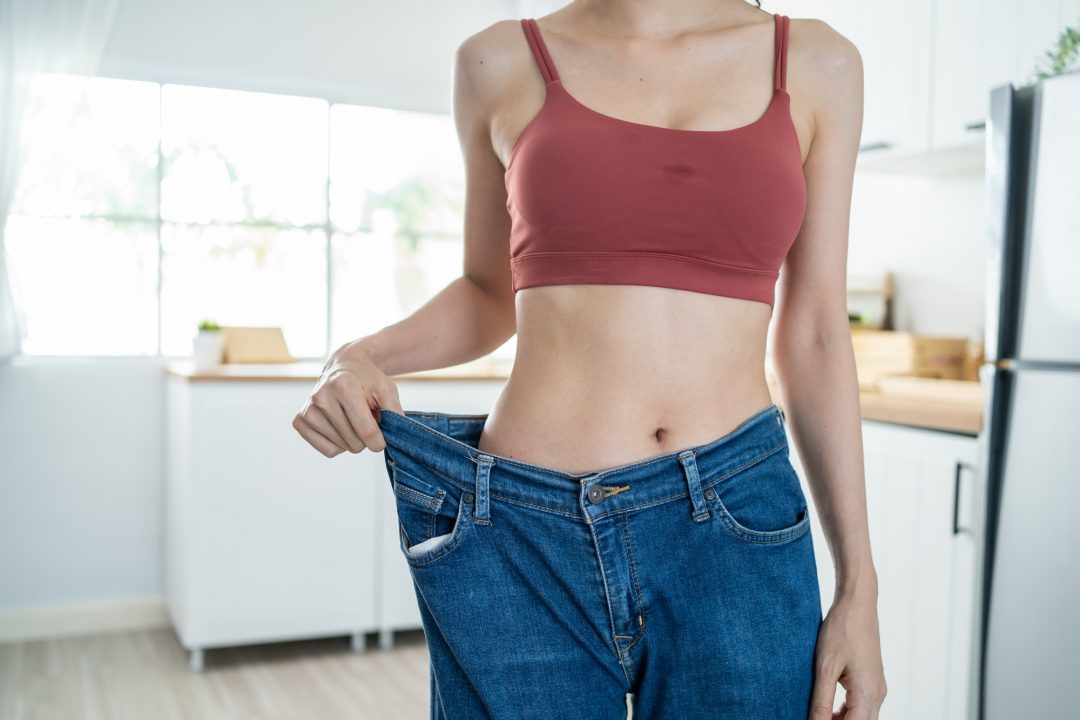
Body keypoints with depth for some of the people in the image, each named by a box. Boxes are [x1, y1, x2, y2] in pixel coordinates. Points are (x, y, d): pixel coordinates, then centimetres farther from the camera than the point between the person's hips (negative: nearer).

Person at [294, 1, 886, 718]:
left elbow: (815, 336, 6)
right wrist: (361, 356, -3)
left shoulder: (817, 63, 6)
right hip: (522, 534, 0)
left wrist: (859, 580, 4)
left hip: (733, 527, 1)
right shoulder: (501, 61, 5)